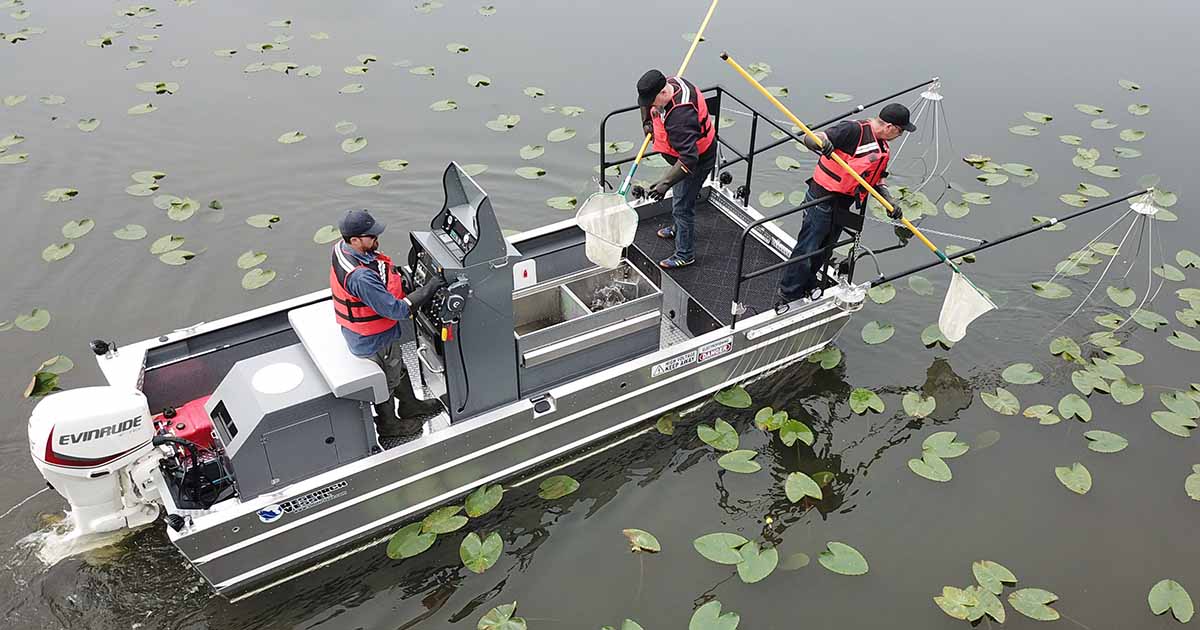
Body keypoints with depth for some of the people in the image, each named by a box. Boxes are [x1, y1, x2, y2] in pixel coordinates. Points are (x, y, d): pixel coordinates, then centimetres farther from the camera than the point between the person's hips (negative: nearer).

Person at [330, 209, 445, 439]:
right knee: (387, 381, 18)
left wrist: (400, 278, -4)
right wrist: (428, 289, -30)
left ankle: (410, 405, 54)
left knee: (399, 367, 30)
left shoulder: (342, 247, -12)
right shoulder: (361, 277, -42)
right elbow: (396, 310, -35)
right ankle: (387, 424, 44)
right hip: (374, 341, -9)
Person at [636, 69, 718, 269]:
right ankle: (677, 228, 54)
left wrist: (665, 183, -47)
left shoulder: (680, 117, -43)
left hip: (697, 160, -10)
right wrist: (647, 121, 4)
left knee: (682, 205, -1)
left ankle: (685, 254, 15)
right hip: (685, 151, 10)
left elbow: (688, 159, -44)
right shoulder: (670, 82, -15)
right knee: (678, 194, 29)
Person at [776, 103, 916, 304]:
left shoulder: (882, 147, 8)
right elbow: (809, 138, -27)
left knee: (823, 253, 20)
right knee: (806, 250, 0)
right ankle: (786, 295, 14)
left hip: (842, 206, 9)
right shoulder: (854, 130, -21)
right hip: (822, 199, -9)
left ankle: (805, 290, 37)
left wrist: (890, 202, -2)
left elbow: (878, 180, 15)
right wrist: (821, 144, -51)